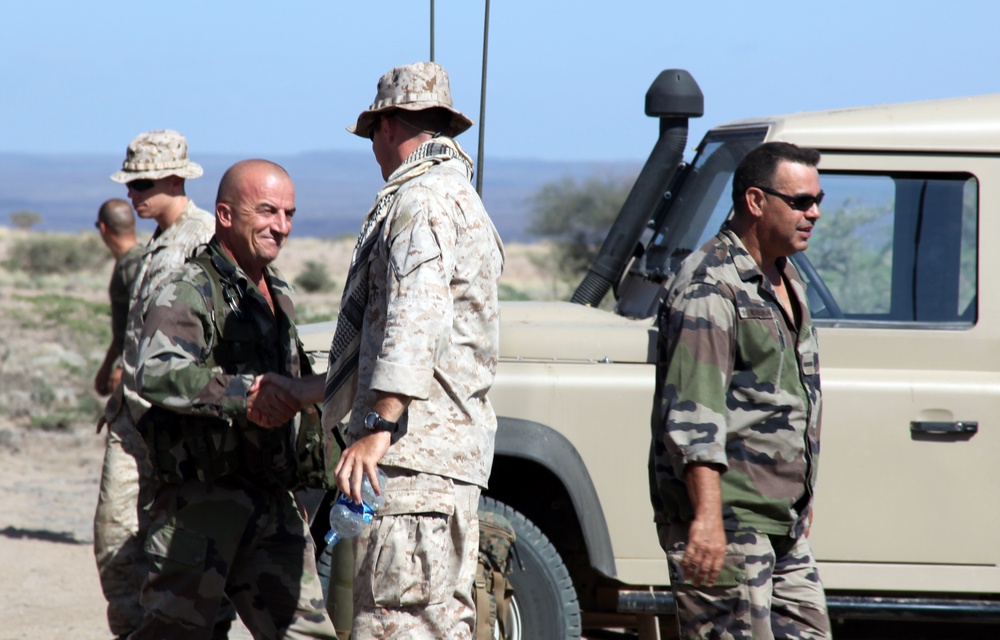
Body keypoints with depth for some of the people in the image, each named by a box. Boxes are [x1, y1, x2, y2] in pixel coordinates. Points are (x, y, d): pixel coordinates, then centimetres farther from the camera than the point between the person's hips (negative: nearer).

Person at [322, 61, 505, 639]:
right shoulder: (464, 200, 25)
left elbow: (416, 319, -23)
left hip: (415, 449, -11)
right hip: (457, 446, 11)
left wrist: (378, 428, -29)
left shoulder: (420, 199, -10)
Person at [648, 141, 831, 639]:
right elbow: (693, 413, -23)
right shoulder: (709, 285, -15)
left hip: (781, 522, 10)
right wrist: (706, 517, -30)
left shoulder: (786, 281, 17)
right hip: (726, 521, -10)